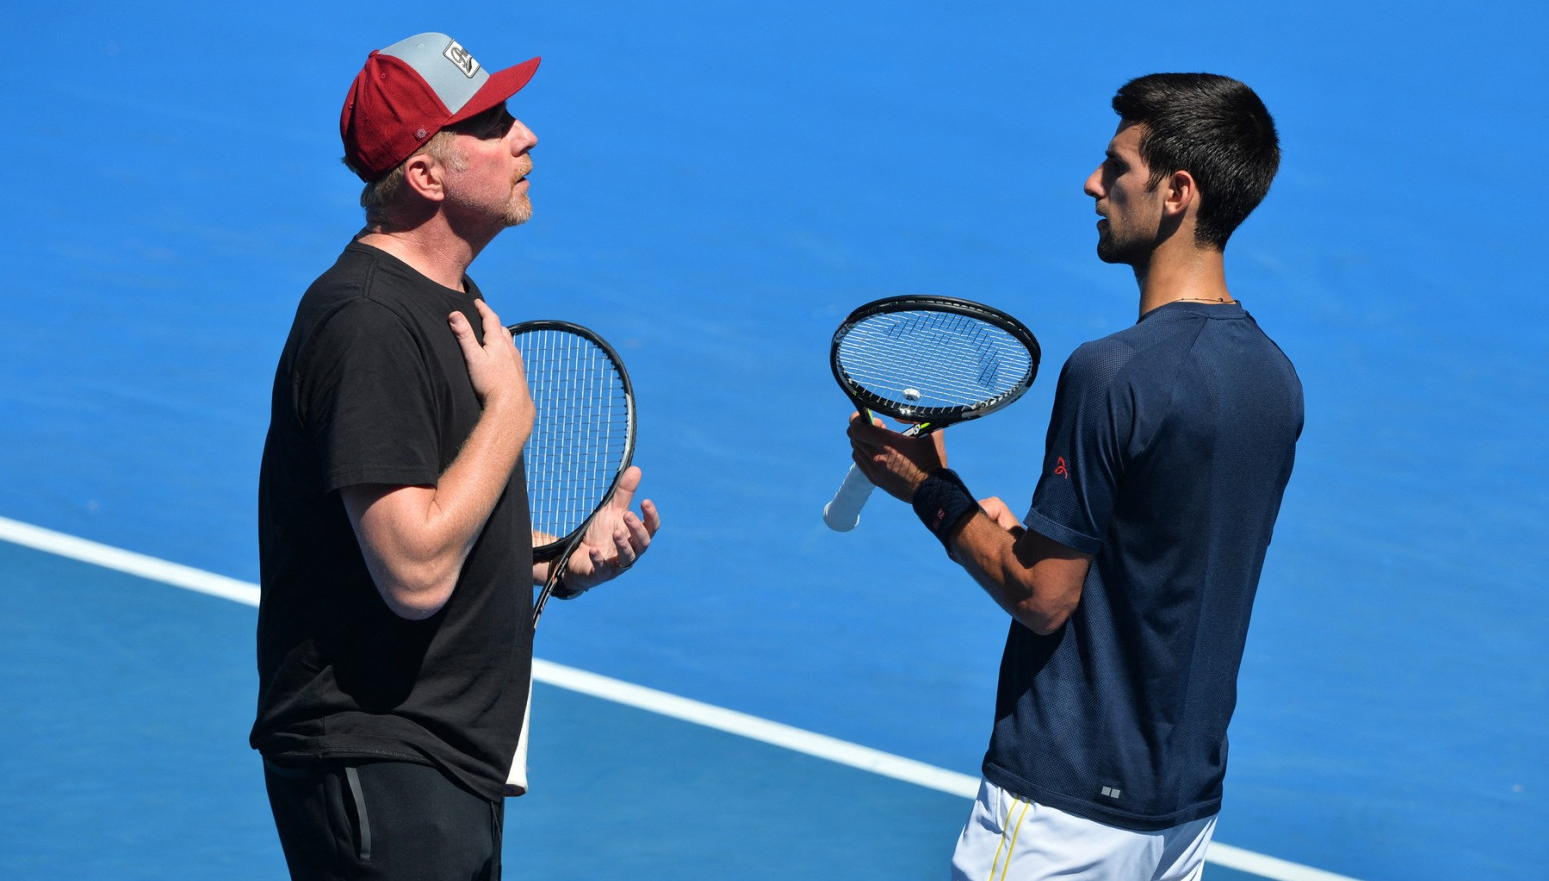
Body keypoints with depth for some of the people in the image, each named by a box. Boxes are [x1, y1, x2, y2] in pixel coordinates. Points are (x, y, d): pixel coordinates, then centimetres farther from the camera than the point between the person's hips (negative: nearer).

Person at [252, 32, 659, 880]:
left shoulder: (451, 300, 13)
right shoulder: (368, 321, -21)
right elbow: (416, 574, -27)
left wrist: (565, 561, 5)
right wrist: (510, 406, -17)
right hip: (373, 770, -10)